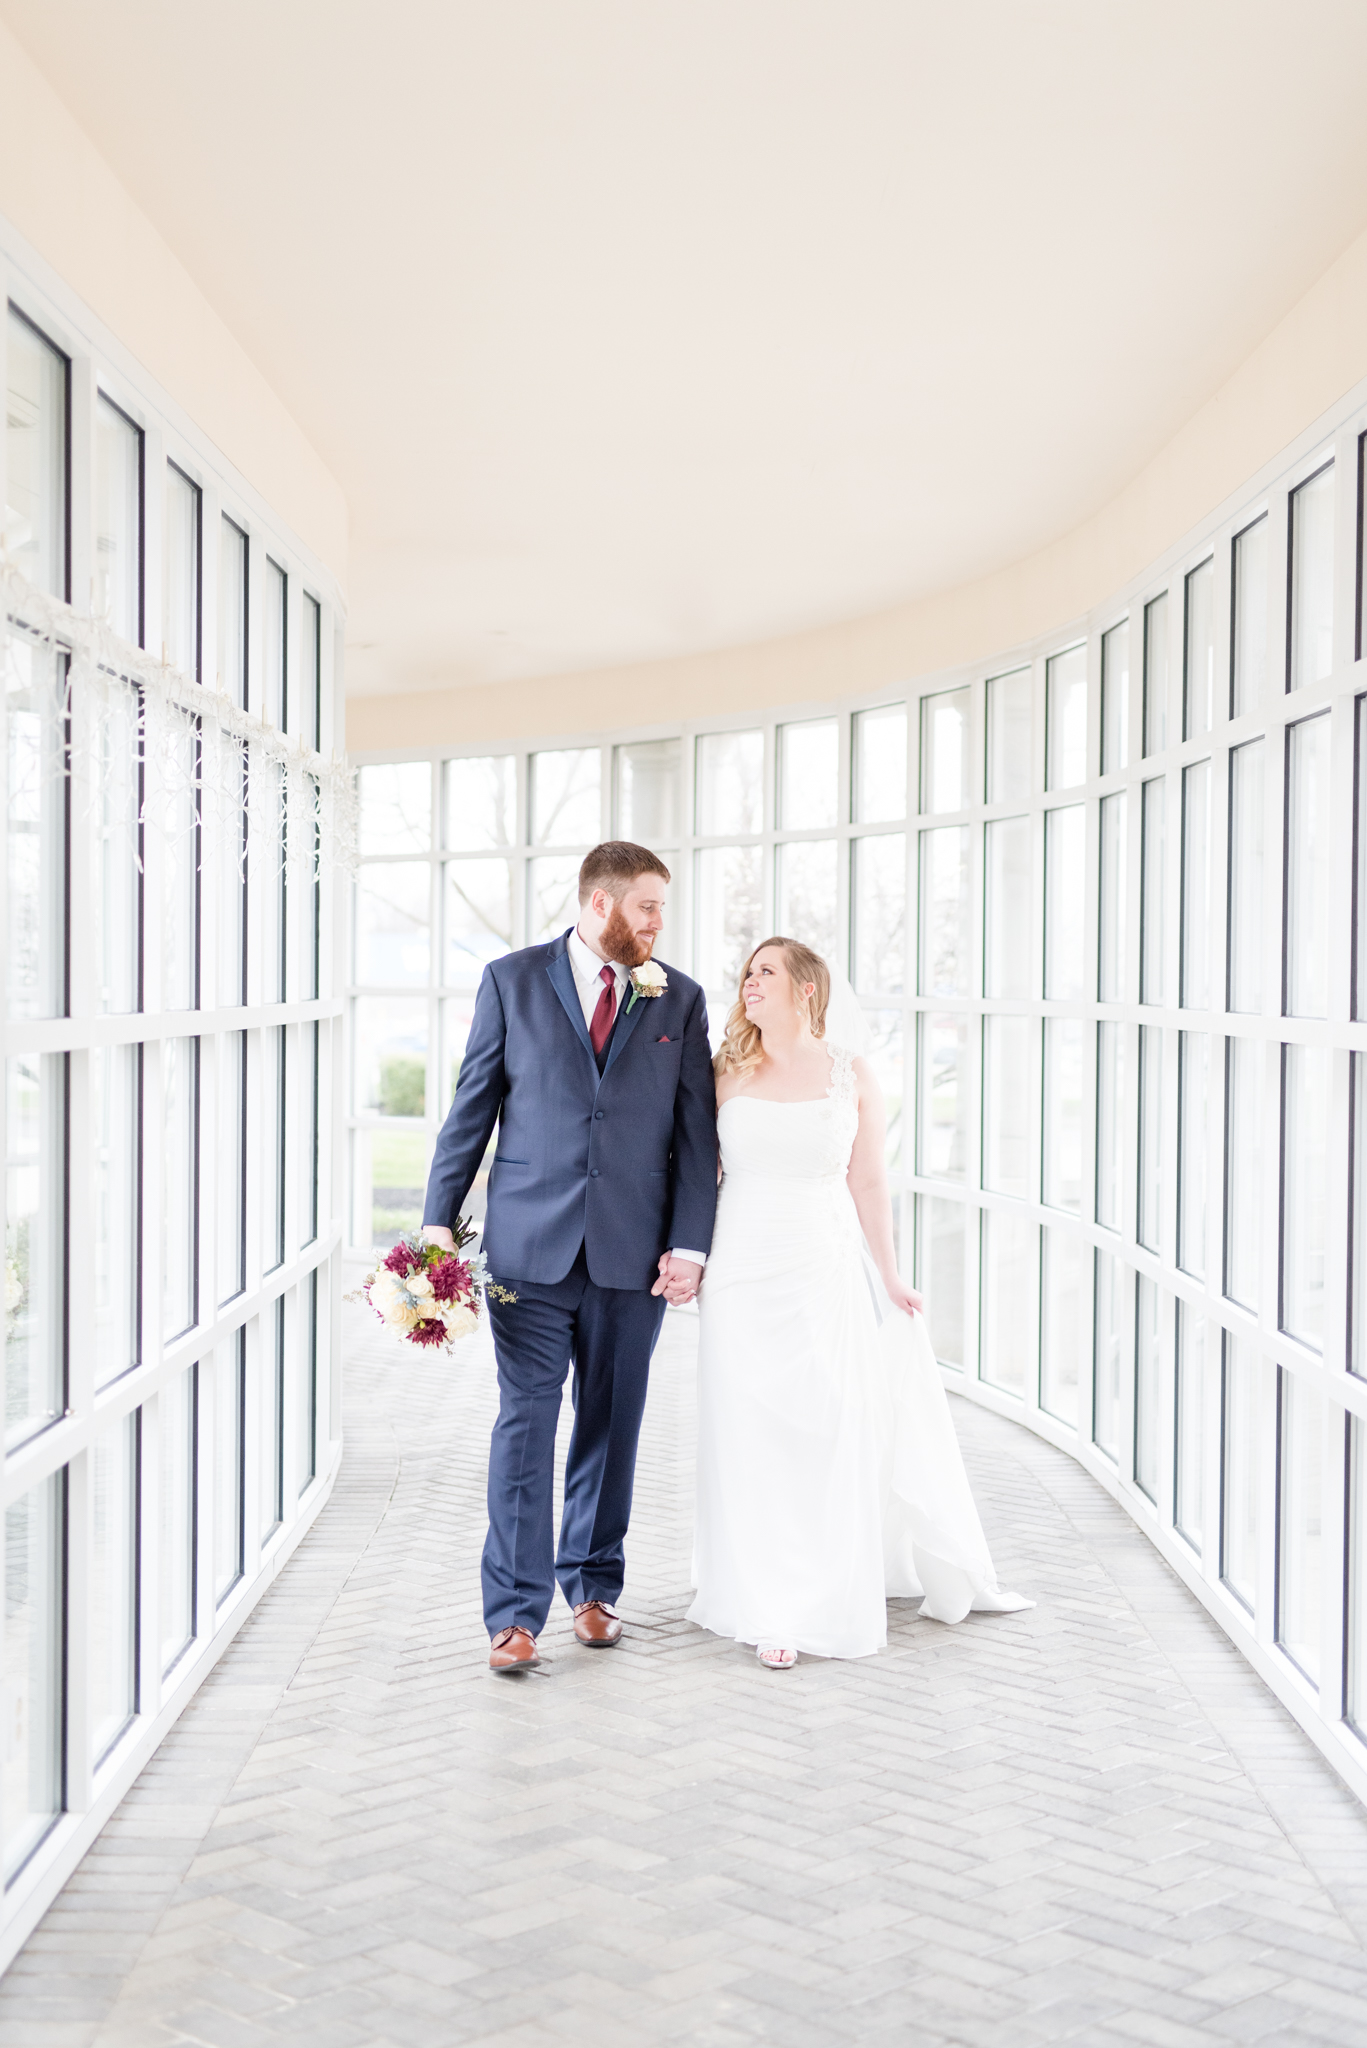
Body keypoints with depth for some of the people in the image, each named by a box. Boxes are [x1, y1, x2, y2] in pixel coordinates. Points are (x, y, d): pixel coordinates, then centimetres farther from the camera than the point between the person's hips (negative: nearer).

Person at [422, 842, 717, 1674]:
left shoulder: (680, 999, 7)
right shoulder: (512, 980, 3)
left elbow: (697, 1133, 5)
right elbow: (472, 1106, 5)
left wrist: (689, 1244, -3)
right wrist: (440, 1220, 0)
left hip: (632, 1254, 2)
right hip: (530, 1244, -2)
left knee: (612, 1425, 10)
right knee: (526, 1423, -2)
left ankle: (594, 1585, 26)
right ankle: (517, 1611, 4)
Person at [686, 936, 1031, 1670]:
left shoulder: (850, 1074, 2)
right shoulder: (728, 1073, 3)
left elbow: (868, 1184, 5)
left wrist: (889, 1280, 7)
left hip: (826, 1277, 0)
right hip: (743, 1278, 0)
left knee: (832, 1439, 4)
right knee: (754, 1443, 2)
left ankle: (826, 1601, 20)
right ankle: (771, 1609, 10)